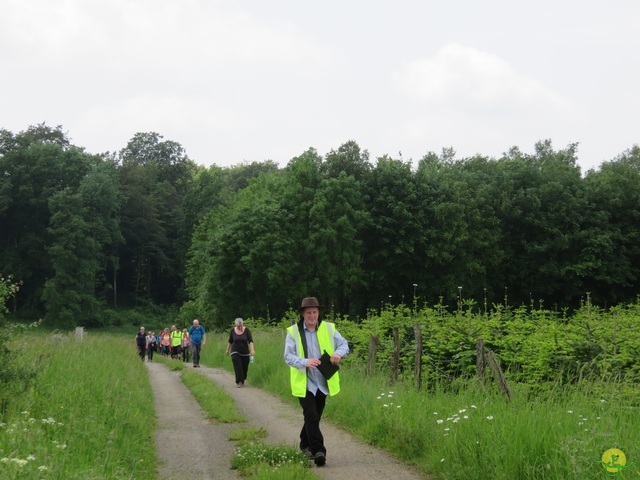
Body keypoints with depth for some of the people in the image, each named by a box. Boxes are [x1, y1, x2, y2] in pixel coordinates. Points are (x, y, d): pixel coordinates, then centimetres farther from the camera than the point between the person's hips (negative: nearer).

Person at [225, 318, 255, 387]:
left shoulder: (246, 330, -7)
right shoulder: (233, 330, -3)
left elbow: (250, 341, -13)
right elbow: (230, 341, 11)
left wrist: (252, 349, -26)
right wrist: (227, 350, 16)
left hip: (245, 352, 0)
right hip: (235, 352, 0)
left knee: (244, 368, 5)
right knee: (238, 367, -12)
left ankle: (242, 381, 25)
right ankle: (239, 382, -11)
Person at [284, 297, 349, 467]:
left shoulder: (329, 328, 3)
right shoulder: (293, 331, -6)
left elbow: (344, 344, 7)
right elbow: (288, 356, -10)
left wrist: (338, 353, -17)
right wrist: (305, 362, -29)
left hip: (323, 382, 4)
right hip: (304, 383, -4)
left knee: (315, 416, 16)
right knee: (311, 416, -15)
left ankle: (305, 445, 35)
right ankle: (318, 451, -18)